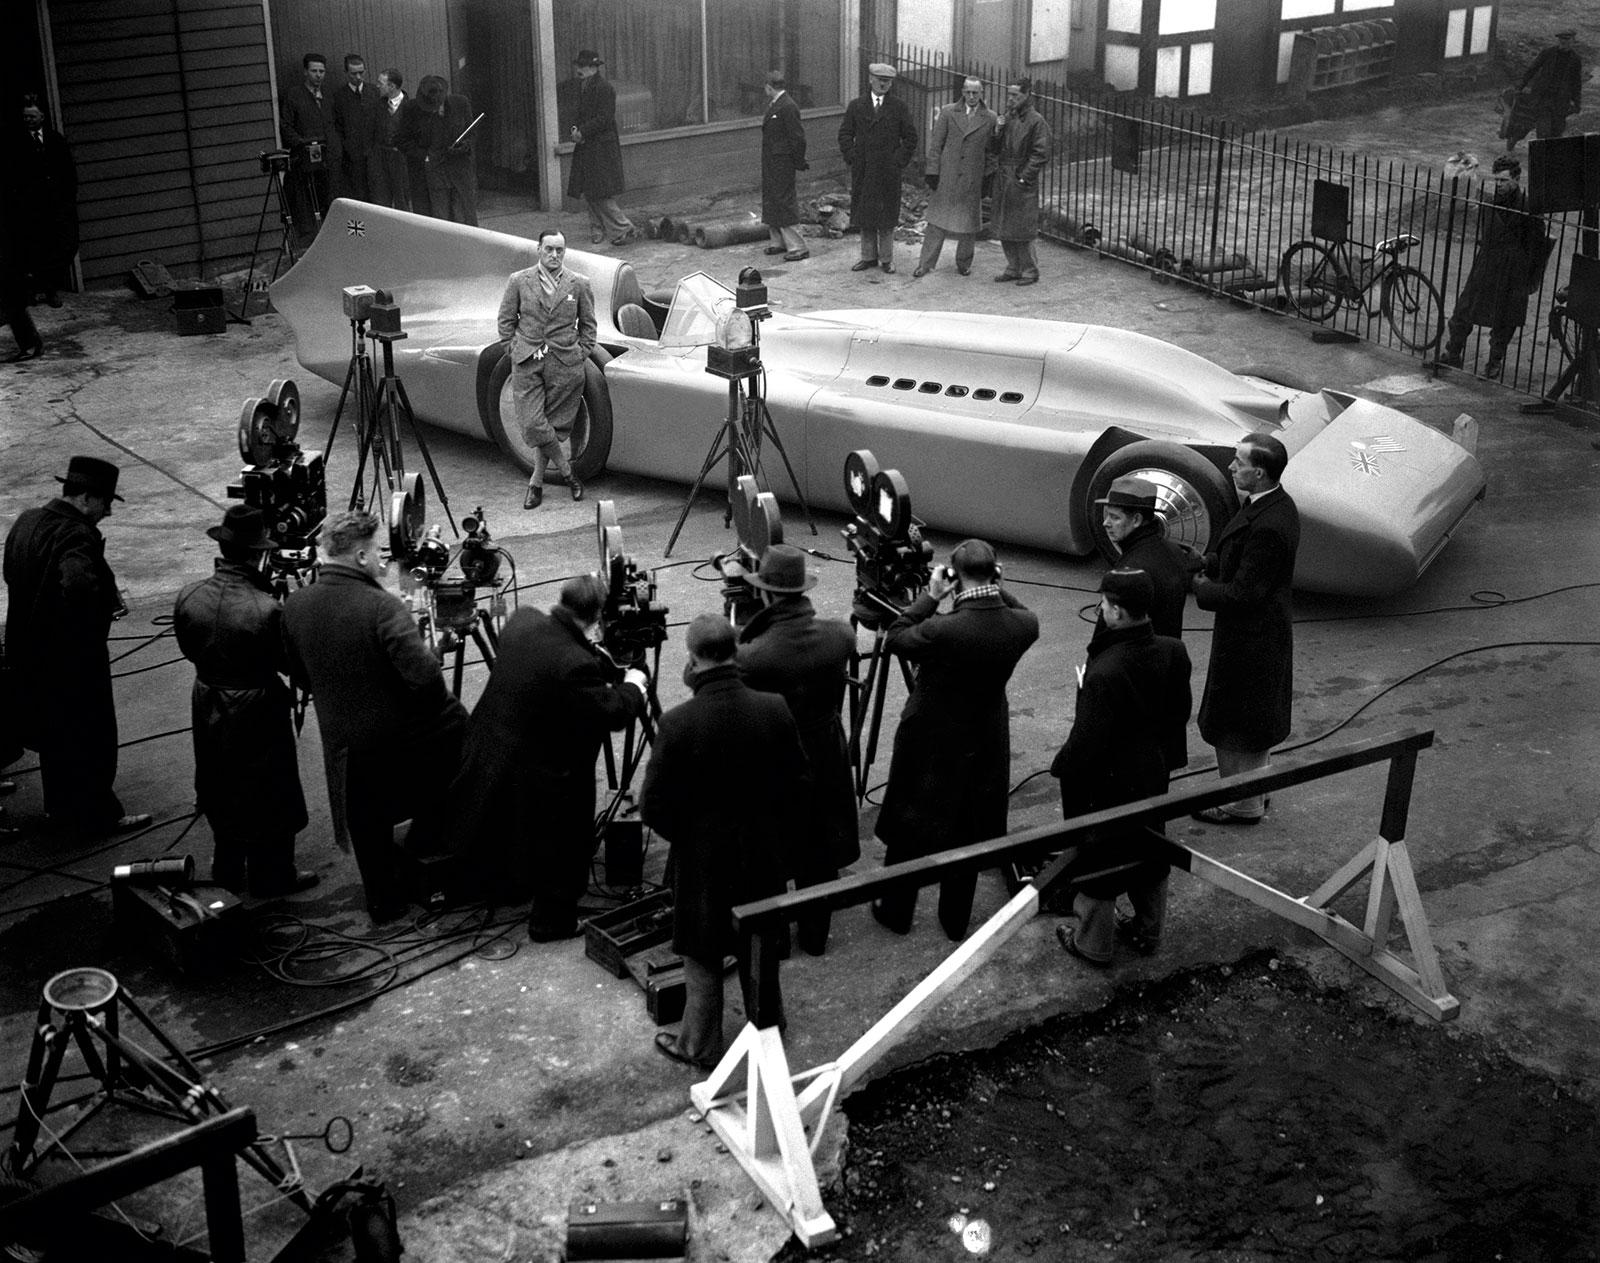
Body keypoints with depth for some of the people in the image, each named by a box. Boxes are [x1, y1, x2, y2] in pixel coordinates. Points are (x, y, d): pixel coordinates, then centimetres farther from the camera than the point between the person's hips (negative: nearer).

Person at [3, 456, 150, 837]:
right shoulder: (76, 536, -26)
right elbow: (78, 584, -44)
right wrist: (110, 602, -23)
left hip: (31, 653, 9)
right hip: (73, 656, -9)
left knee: (54, 732, 23)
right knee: (92, 737, 8)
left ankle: (60, 806, 37)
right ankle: (97, 816, 19)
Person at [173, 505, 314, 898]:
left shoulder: (189, 599, -13)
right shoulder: (267, 610, -29)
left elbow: (190, 650, 2)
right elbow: (290, 661, -15)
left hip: (208, 708, 5)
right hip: (258, 713, -5)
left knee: (222, 790, 22)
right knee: (269, 794, 14)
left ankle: (227, 874, 37)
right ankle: (272, 878, 26)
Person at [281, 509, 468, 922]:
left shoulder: (295, 606, -6)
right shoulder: (381, 606, -25)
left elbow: (298, 674, 8)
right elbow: (424, 675, -30)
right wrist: (436, 702, -10)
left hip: (342, 742, 5)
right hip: (402, 736, -5)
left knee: (366, 824, 21)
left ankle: (383, 902, 33)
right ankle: (423, 842, 30)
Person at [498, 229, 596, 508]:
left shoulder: (579, 285, 4)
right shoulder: (518, 282, 4)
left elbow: (588, 324, 13)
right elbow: (506, 320, 11)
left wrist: (582, 355, 6)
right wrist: (513, 351, 5)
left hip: (565, 364, 0)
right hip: (527, 363, 0)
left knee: (557, 425, 2)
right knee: (532, 424, -9)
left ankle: (536, 483, 16)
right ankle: (567, 472, 10)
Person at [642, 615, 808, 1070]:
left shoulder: (679, 723, -24)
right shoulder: (775, 710, -14)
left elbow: (653, 806, -16)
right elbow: (799, 784, -3)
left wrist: (683, 836, 4)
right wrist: (774, 828, 12)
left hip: (702, 858, -3)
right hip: (764, 853, 3)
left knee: (703, 956, 14)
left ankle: (700, 1046, 28)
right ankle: (768, 1026, 41)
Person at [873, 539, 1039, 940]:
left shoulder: (942, 630, -30)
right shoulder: (1022, 625, -18)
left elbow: (895, 640, -12)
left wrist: (929, 597, -12)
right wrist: (996, 590, -1)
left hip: (930, 740, -4)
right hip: (985, 742, 4)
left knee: (910, 823, 16)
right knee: (967, 831, 18)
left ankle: (896, 911, 30)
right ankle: (956, 919, 31)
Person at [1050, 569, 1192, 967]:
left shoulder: (1104, 673, -33)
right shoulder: (1174, 653, -12)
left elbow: (1085, 743, -26)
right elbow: (1179, 713, 3)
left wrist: (1064, 769, -8)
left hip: (1107, 784, -7)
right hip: (1155, 776, 7)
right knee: (1150, 853, 24)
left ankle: (1092, 944, 30)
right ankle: (1148, 931, 42)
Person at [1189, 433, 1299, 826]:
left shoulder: (1266, 527, -31)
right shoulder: (1278, 505, 1)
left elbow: (1242, 594, -28)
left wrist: (1199, 585, -16)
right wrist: (1207, 562, 1)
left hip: (1249, 642, -10)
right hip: (1267, 633, 10)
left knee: (1236, 727, 7)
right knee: (1255, 722, 24)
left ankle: (1245, 806, 22)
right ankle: (1256, 790, 41)